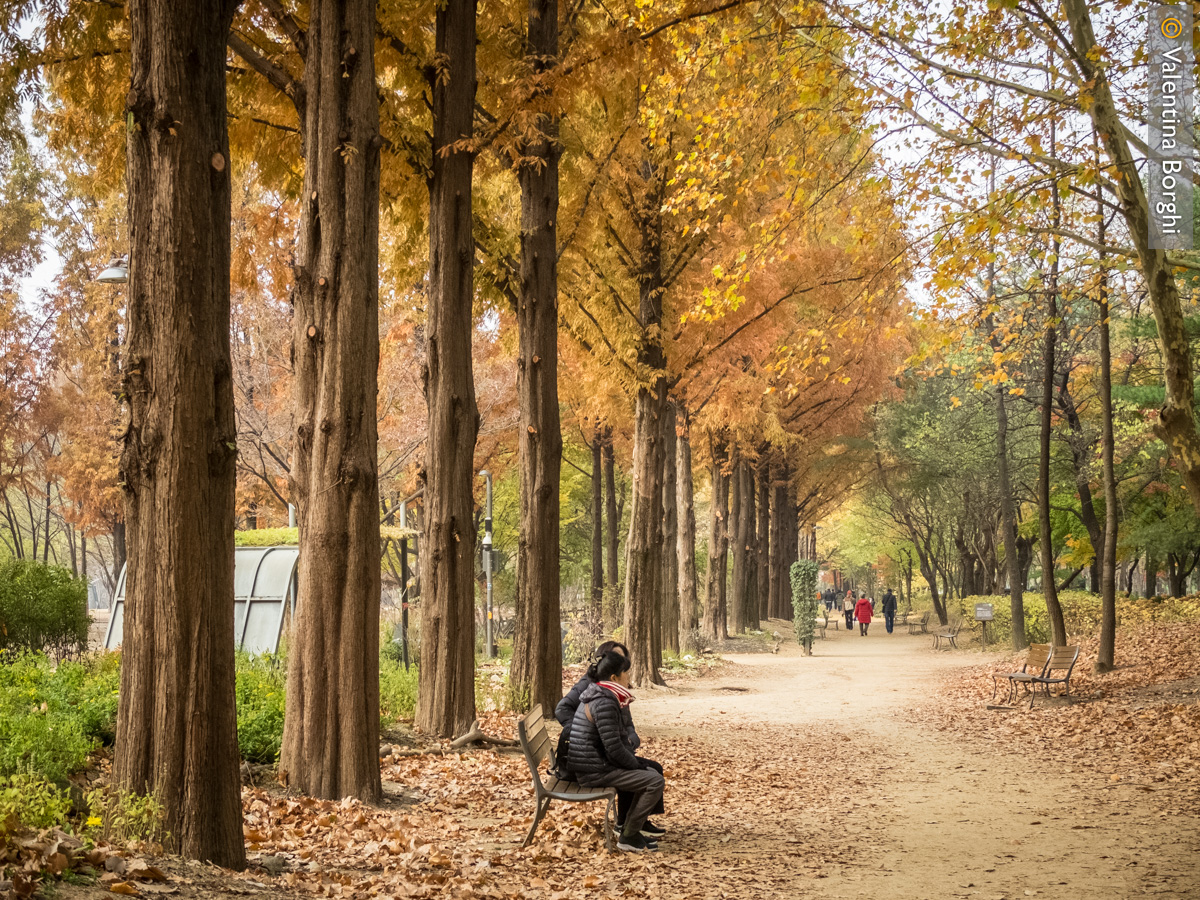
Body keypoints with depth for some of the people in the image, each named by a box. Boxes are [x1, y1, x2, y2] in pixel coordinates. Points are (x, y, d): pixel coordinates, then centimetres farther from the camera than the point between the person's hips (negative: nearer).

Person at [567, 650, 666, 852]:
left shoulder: (605, 698, 13)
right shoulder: (604, 703, -21)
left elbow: (619, 740, 20)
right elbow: (614, 749, -24)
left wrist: (637, 762, 9)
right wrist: (637, 765, -9)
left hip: (600, 762, 11)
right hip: (594, 771, -11)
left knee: (655, 768, 18)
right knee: (655, 781, -17)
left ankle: (639, 821, 30)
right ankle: (628, 836, -9)